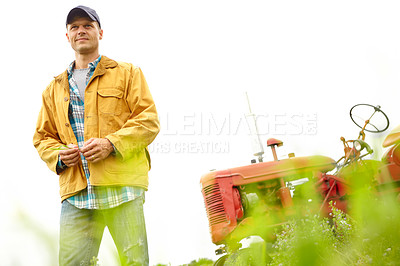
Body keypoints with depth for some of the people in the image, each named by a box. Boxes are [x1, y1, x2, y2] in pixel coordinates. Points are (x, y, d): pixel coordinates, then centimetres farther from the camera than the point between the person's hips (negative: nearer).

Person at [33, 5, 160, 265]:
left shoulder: (127, 73, 14)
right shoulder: (55, 89, 24)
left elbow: (149, 120, 3)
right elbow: (43, 137, 24)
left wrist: (112, 143, -12)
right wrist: (59, 155, 1)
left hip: (122, 184, -3)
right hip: (75, 190, 3)